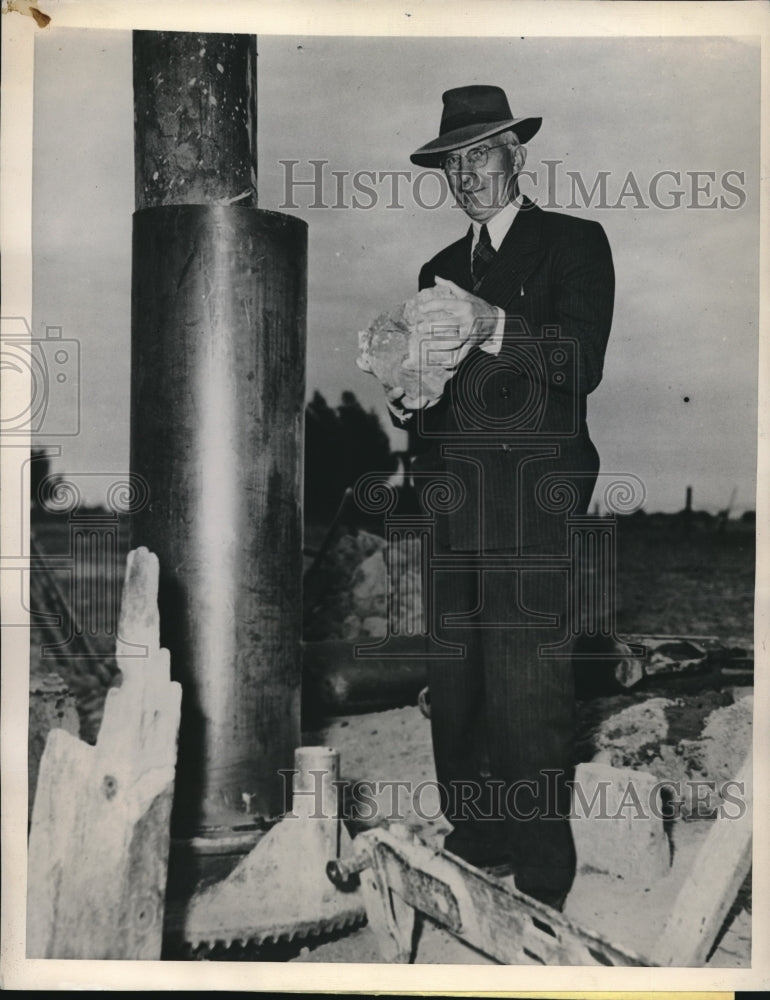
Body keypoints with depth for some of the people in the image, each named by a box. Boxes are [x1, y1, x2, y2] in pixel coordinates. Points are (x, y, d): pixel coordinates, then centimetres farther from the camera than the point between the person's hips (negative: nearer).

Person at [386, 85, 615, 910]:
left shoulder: (575, 243, 7)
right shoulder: (440, 269, 24)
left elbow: (583, 362, -8)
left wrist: (493, 326, -22)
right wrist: (404, 399, -2)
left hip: (532, 495, -5)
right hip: (449, 495, 5)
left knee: (527, 692, -8)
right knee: (451, 682, 3)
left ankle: (541, 872, 4)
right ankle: (472, 837, 17)